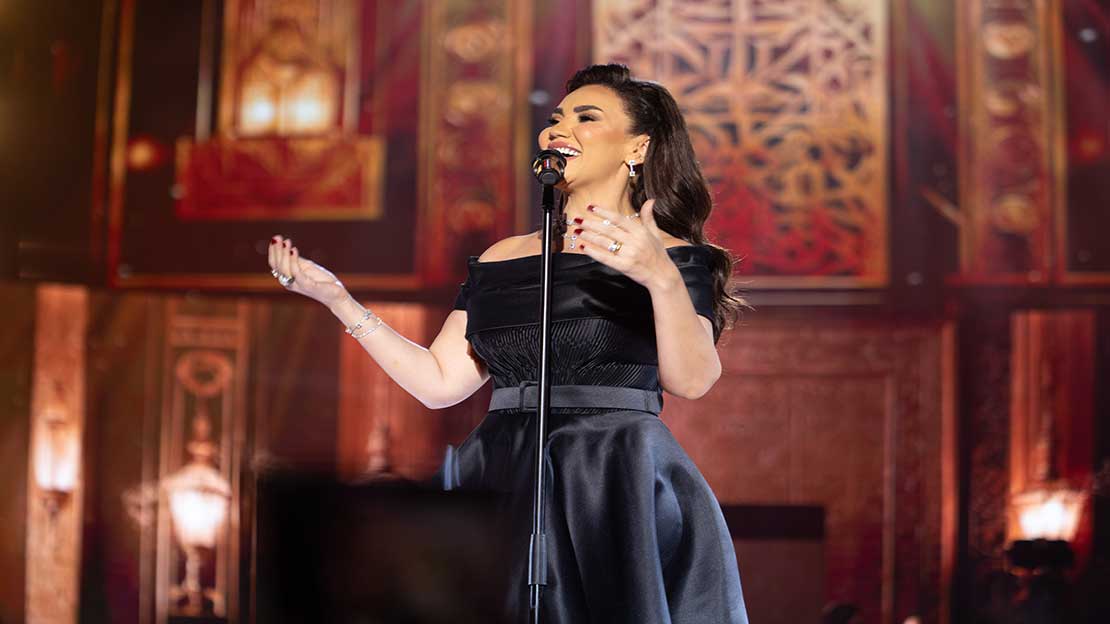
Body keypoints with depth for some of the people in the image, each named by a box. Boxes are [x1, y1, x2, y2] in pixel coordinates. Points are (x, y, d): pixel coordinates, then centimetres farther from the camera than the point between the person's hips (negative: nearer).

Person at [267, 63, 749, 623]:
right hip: (500, 483, 4)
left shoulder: (666, 253, 1)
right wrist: (337, 299, 8)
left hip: (619, 490, -4)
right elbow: (439, 382, 11)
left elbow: (690, 380, -14)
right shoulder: (500, 259, 15)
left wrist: (663, 279, -31)